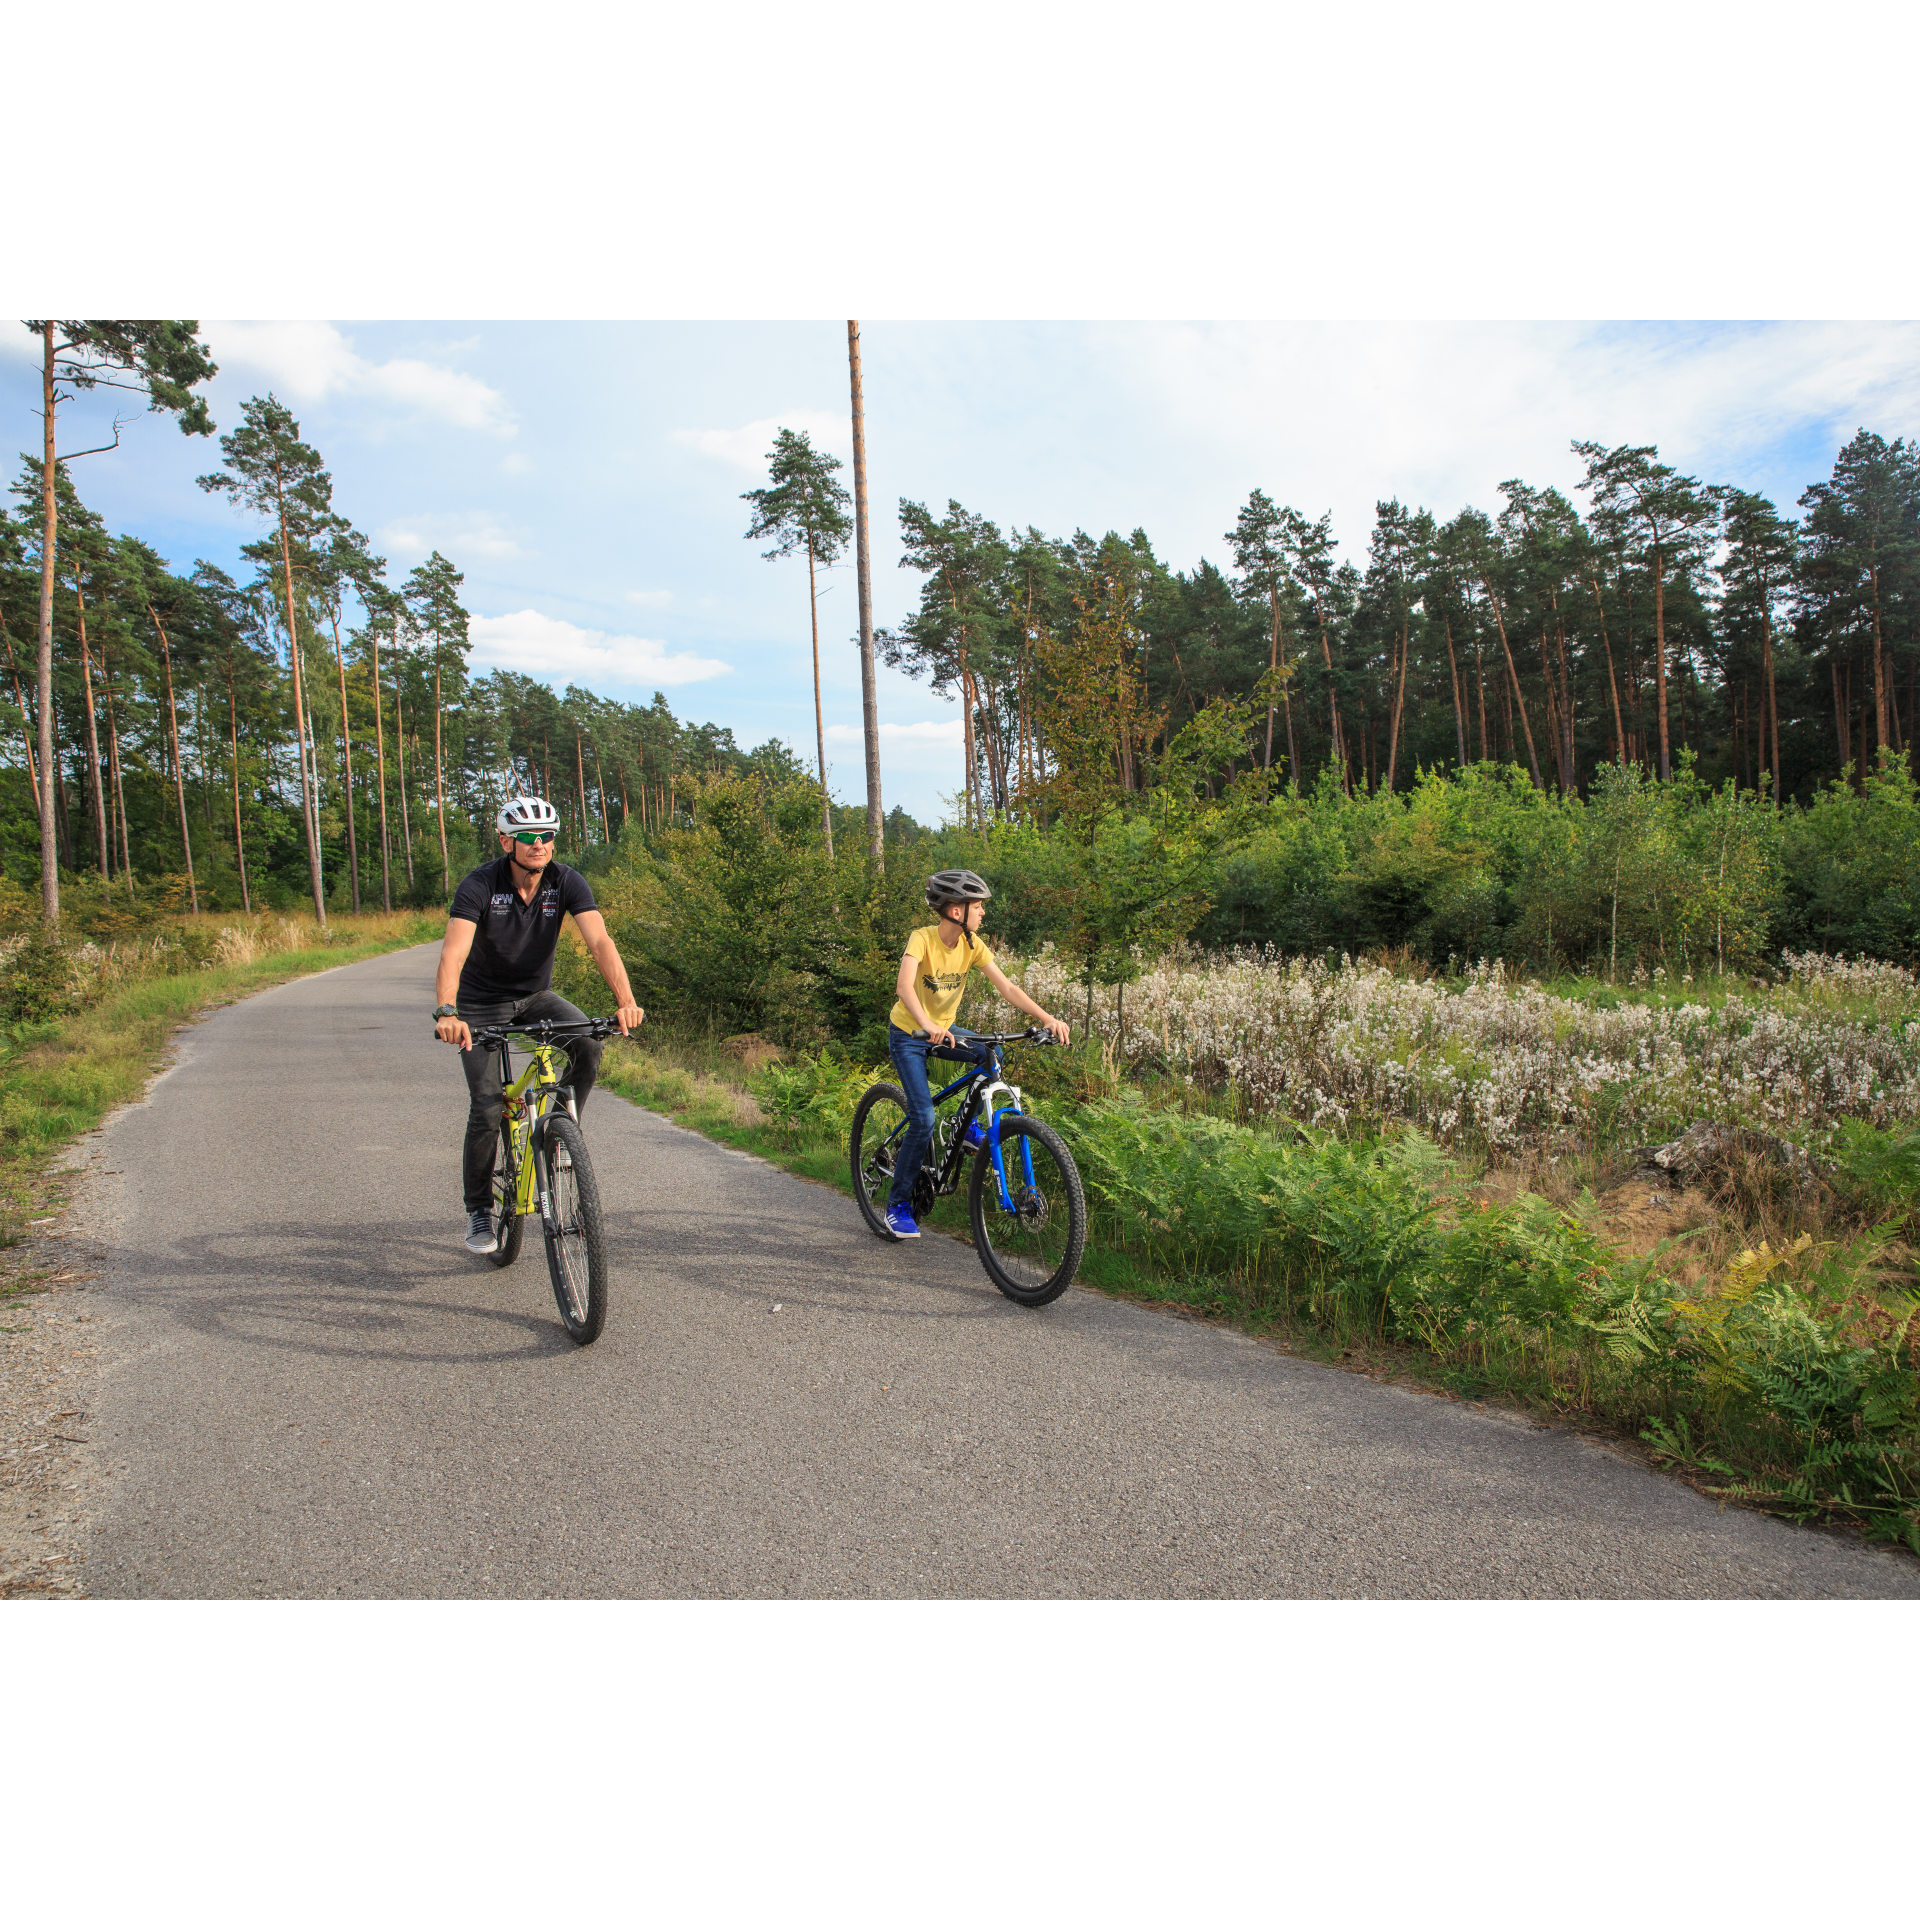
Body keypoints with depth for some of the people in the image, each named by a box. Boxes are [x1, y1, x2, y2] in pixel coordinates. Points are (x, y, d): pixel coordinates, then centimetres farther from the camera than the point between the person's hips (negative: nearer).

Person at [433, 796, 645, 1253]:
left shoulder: (567, 882, -16)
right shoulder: (480, 885, -23)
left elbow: (599, 941, -29)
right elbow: (454, 953, -36)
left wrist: (625, 1000, -45)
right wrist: (446, 1013, -54)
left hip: (536, 996, 3)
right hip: (482, 1004, -2)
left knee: (588, 1042, -27)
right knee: (487, 1109, -10)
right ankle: (478, 1210, 9)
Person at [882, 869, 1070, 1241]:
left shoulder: (972, 944, -10)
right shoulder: (922, 938, -25)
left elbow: (1006, 988, -15)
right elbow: (904, 985, -41)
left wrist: (1047, 1018, -28)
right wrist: (927, 1025, -58)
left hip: (944, 1030, 5)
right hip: (908, 1035, -5)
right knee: (924, 1118, -16)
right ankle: (898, 1203, 1)